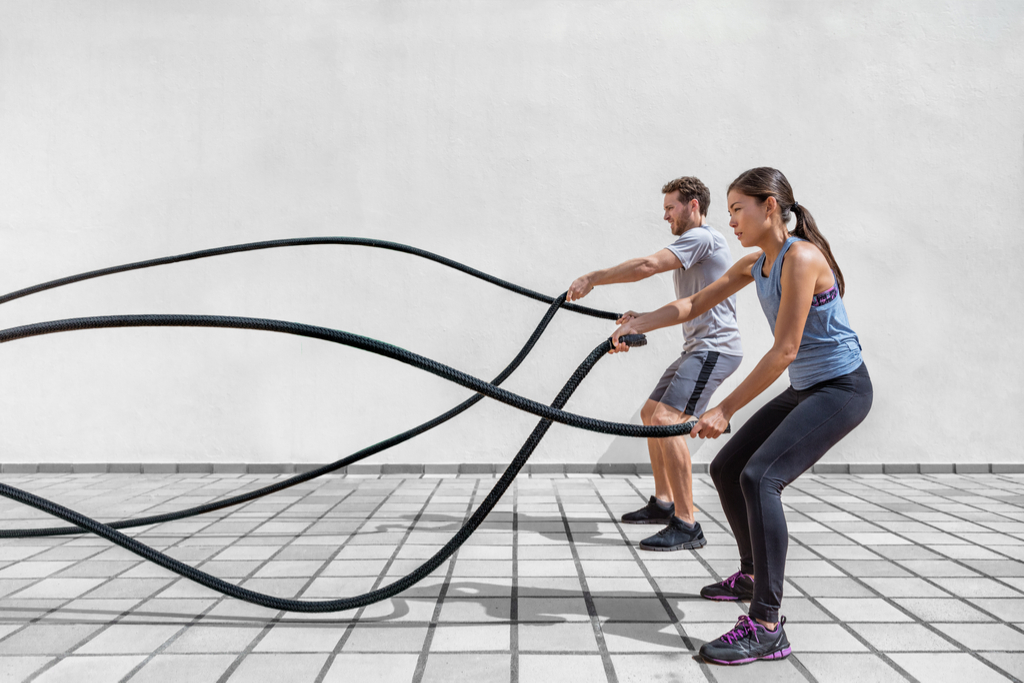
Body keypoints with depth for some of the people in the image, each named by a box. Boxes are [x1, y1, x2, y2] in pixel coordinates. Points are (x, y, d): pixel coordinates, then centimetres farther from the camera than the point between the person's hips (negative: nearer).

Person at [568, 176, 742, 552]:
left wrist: (593, 278, -16)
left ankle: (686, 525, -22)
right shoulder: (693, 245, 22)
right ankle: (663, 503, 27)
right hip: (699, 348, 11)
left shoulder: (702, 237, -11)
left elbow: (646, 266, -22)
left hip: (714, 348, -11)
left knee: (666, 419, -23)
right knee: (651, 413, 18)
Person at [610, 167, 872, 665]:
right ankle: (753, 574, 33)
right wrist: (640, 324, -7)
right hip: (804, 388, 10)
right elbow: (697, 303, 9)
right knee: (726, 467, 12)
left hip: (841, 388, -9)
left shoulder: (801, 258, -22)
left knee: (760, 477, -25)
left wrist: (725, 409, -26)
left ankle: (767, 627, -21)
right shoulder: (756, 263, 6)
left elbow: (784, 350, -26)